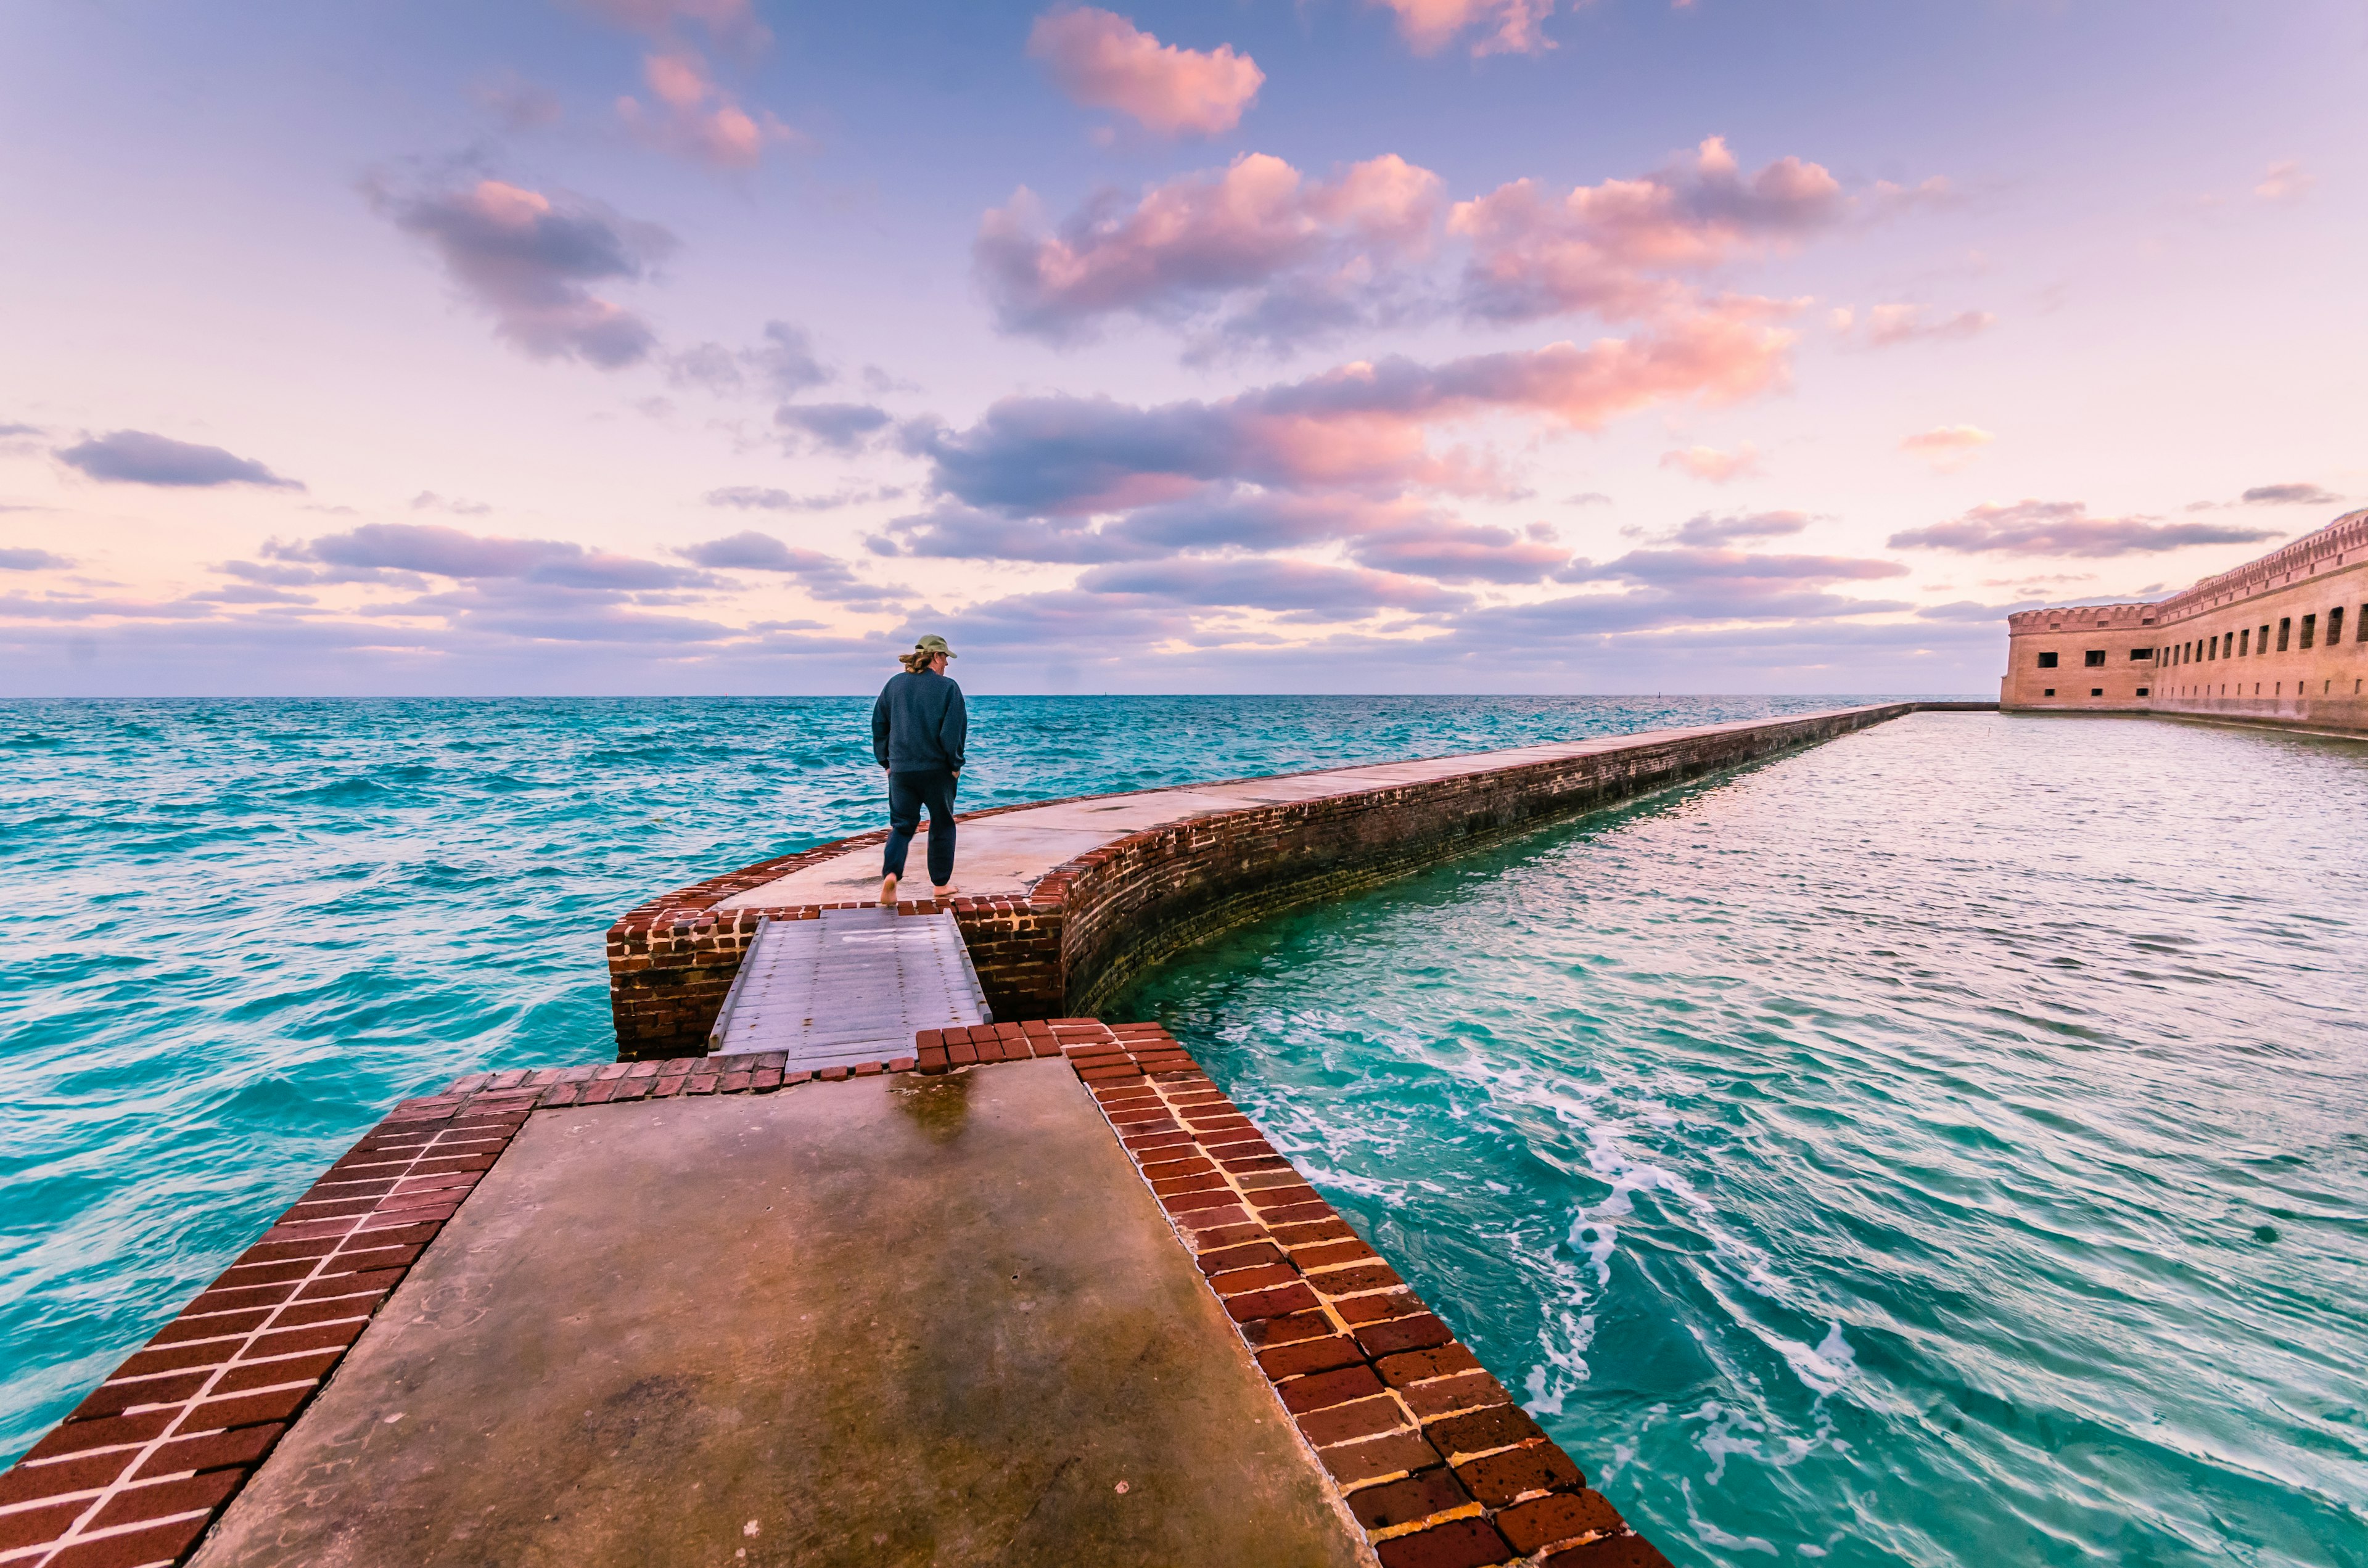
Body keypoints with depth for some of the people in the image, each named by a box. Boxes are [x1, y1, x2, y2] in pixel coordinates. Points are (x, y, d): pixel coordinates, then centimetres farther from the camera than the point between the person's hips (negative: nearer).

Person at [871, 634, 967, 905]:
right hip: (937, 769, -3)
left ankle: (891, 873, -15)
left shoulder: (895, 684, 6)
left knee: (902, 824, 10)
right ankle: (941, 884, 20)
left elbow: (879, 724, 9)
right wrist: (956, 765, 2)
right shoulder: (948, 688, -7)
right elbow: (954, 731, -10)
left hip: (900, 768, 3)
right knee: (942, 825, 13)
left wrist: (886, 761, 16)